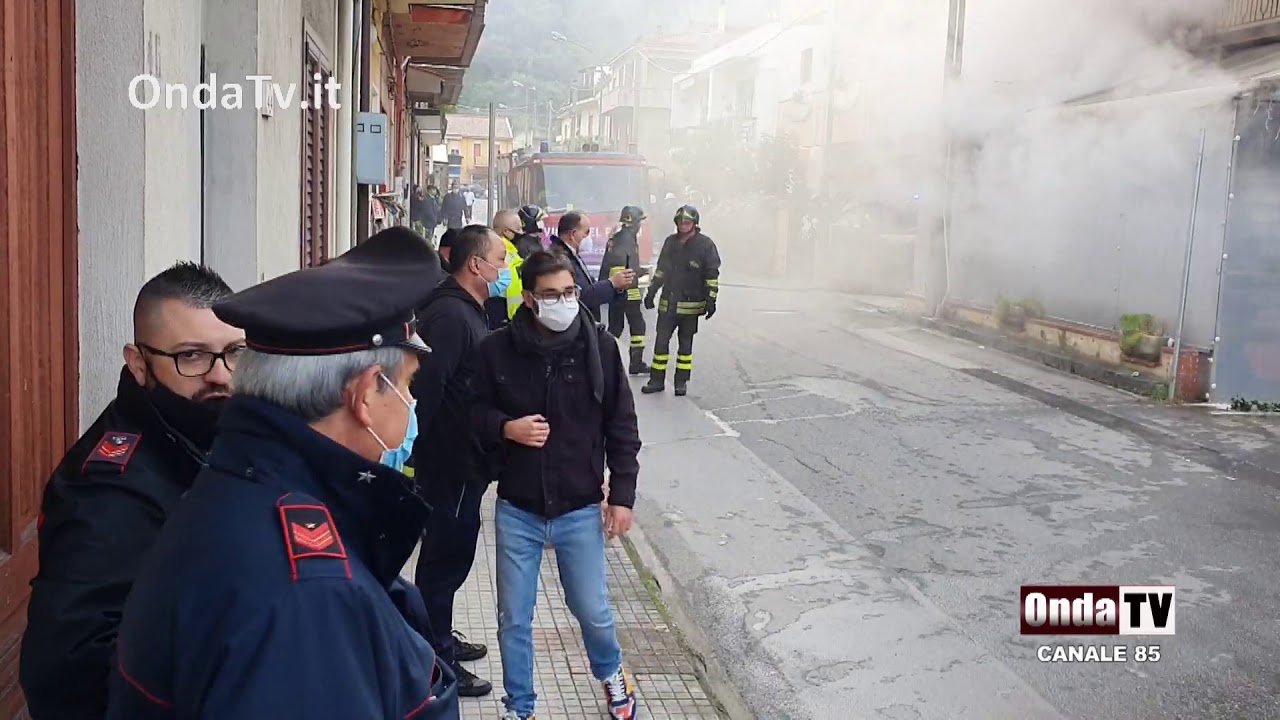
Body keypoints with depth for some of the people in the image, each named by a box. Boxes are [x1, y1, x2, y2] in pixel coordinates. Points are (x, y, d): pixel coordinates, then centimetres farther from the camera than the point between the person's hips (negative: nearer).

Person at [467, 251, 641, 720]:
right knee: (514, 619, 11)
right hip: (517, 510, 0)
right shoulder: (496, 349, -10)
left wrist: (622, 495, -2)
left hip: (580, 509, 0)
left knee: (593, 612, 12)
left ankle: (610, 672, 45)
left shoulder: (599, 347, -8)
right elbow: (473, 412, 2)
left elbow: (622, 426, -1)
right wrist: (505, 427, -19)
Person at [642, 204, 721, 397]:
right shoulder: (670, 242, 7)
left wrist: (711, 300, -13)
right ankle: (657, 381, 12)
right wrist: (651, 292, 16)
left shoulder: (705, 244, -6)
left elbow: (712, 275, -7)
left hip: (691, 304, -4)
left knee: (685, 344, 7)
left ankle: (681, 382, 16)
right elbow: (660, 269, 16)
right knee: (661, 341, 4)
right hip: (668, 303, 4)